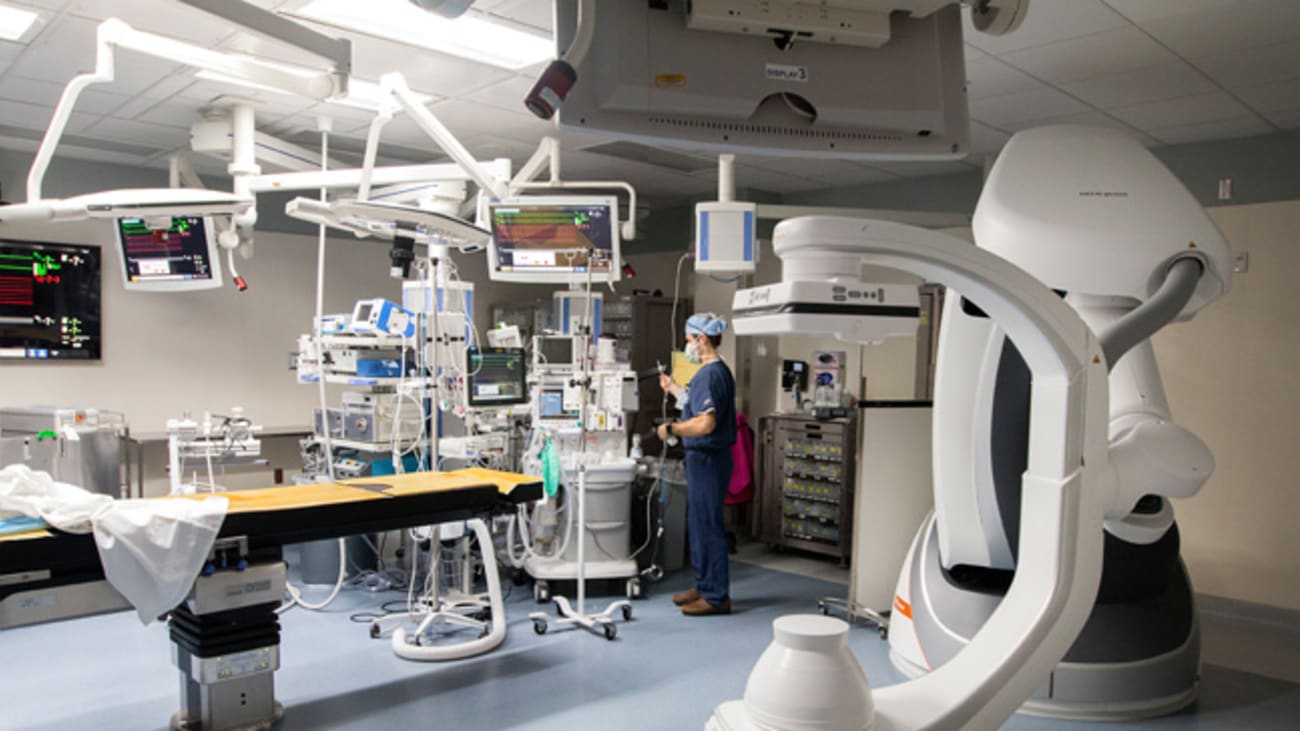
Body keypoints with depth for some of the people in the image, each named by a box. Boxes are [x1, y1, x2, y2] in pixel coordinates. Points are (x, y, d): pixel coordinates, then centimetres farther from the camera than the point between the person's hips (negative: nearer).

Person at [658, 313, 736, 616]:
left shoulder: (710, 375, -19)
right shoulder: (715, 372, 14)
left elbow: (705, 422, -28)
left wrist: (670, 429, -16)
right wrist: (673, 389, 30)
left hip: (707, 460, -11)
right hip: (704, 458, 11)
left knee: (707, 527, -3)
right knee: (699, 525, 18)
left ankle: (716, 597, 5)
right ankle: (705, 587, 29)